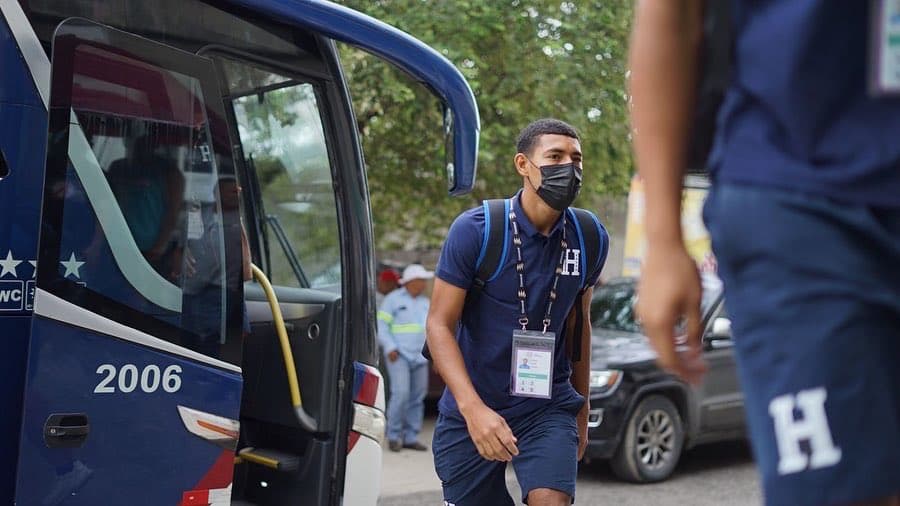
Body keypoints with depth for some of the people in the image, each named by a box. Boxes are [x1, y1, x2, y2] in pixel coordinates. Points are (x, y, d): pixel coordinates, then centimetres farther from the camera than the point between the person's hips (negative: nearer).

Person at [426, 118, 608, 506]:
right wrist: (473, 408, -26)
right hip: (471, 410, -1)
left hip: (549, 406, 1)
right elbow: (439, 324, -13)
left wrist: (581, 410, 19)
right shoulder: (475, 230, -12)